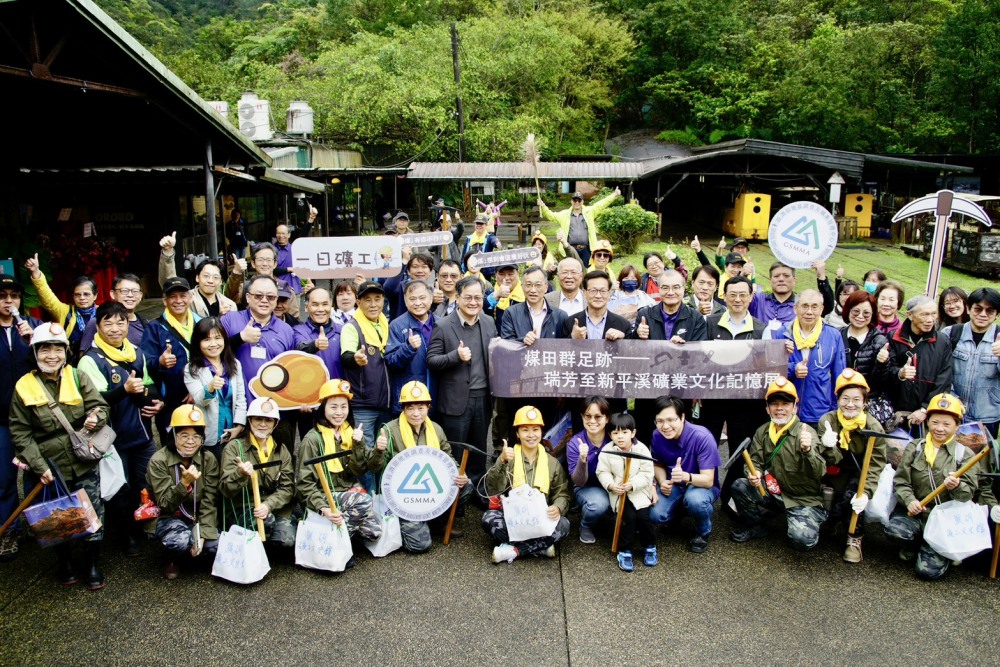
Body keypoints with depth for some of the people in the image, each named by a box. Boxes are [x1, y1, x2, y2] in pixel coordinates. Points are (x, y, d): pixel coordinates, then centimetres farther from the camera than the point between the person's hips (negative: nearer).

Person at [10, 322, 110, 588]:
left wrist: (96, 417, -27)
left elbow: (100, 406, -2)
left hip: (85, 465, 1)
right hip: (50, 470, 0)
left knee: (93, 516, 7)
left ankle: (93, 564, 27)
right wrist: (39, 466, -13)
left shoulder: (78, 377, -1)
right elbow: (20, 433, -4)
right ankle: (64, 562, 37)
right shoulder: (24, 387, -4)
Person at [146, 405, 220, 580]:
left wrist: (202, 534, -19)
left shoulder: (208, 460, -7)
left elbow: (209, 502, -8)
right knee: (181, 540, -34)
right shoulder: (159, 460, -16)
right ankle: (172, 559, 3)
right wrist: (184, 483, -36)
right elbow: (165, 505, -19)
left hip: (197, 518, 3)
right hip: (167, 518, -3)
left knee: (216, 545, -22)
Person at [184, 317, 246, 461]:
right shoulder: (191, 370, -4)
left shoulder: (235, 364, 8)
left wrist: (239, 426, -3)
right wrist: (210, 388, -36)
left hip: (233, 435, 3)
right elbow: (199, 400, -15)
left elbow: (241, 399, 8)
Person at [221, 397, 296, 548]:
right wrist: (240, 474, -28)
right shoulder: (234, 447, 1)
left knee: (287, 539, -25)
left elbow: (287, 487, 2)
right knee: (267, 520, -35)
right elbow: (225, 489, -6)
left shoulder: (282, 451, 10)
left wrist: (268, 505, -17)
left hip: (275, 509, 3)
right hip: (243, 510, -3)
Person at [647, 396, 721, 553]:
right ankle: (678, 510, 15)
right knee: (656, 515, -24)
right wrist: (662, 482, -16)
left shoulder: (702, 437, -28)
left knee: (694, 499, -39)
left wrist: (686, 476, -48)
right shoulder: (657, 436, -14)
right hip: (673, 485, 4)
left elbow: (708, 480, -28)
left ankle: (702, 533, -3)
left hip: (703, 485, -4)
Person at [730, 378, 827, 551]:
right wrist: (754, 474, -21)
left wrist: (808, 451, -45)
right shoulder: (763, 432, 2)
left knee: (802, 539, -27)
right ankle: (754, 526, 9)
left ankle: (804, 525, 11)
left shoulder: (806, 433, -15)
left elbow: (819, 473, -25)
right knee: (739, 486, -17)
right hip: (773, 493, 5)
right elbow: (755, 461, 3)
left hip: (804, 499, -4)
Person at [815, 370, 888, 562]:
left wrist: (866, 493, -33)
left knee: (853, 496, -30)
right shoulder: (827, 421, -14)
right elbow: (830, 460, -14)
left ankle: (855, 539, -8)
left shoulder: (873, 427, -17)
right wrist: (828, 448, -38)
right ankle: (833, 521, 25)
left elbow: (875, 466, -19)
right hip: (835, 476, 2)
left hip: (859, 476, -1)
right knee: (834, 513, -13)